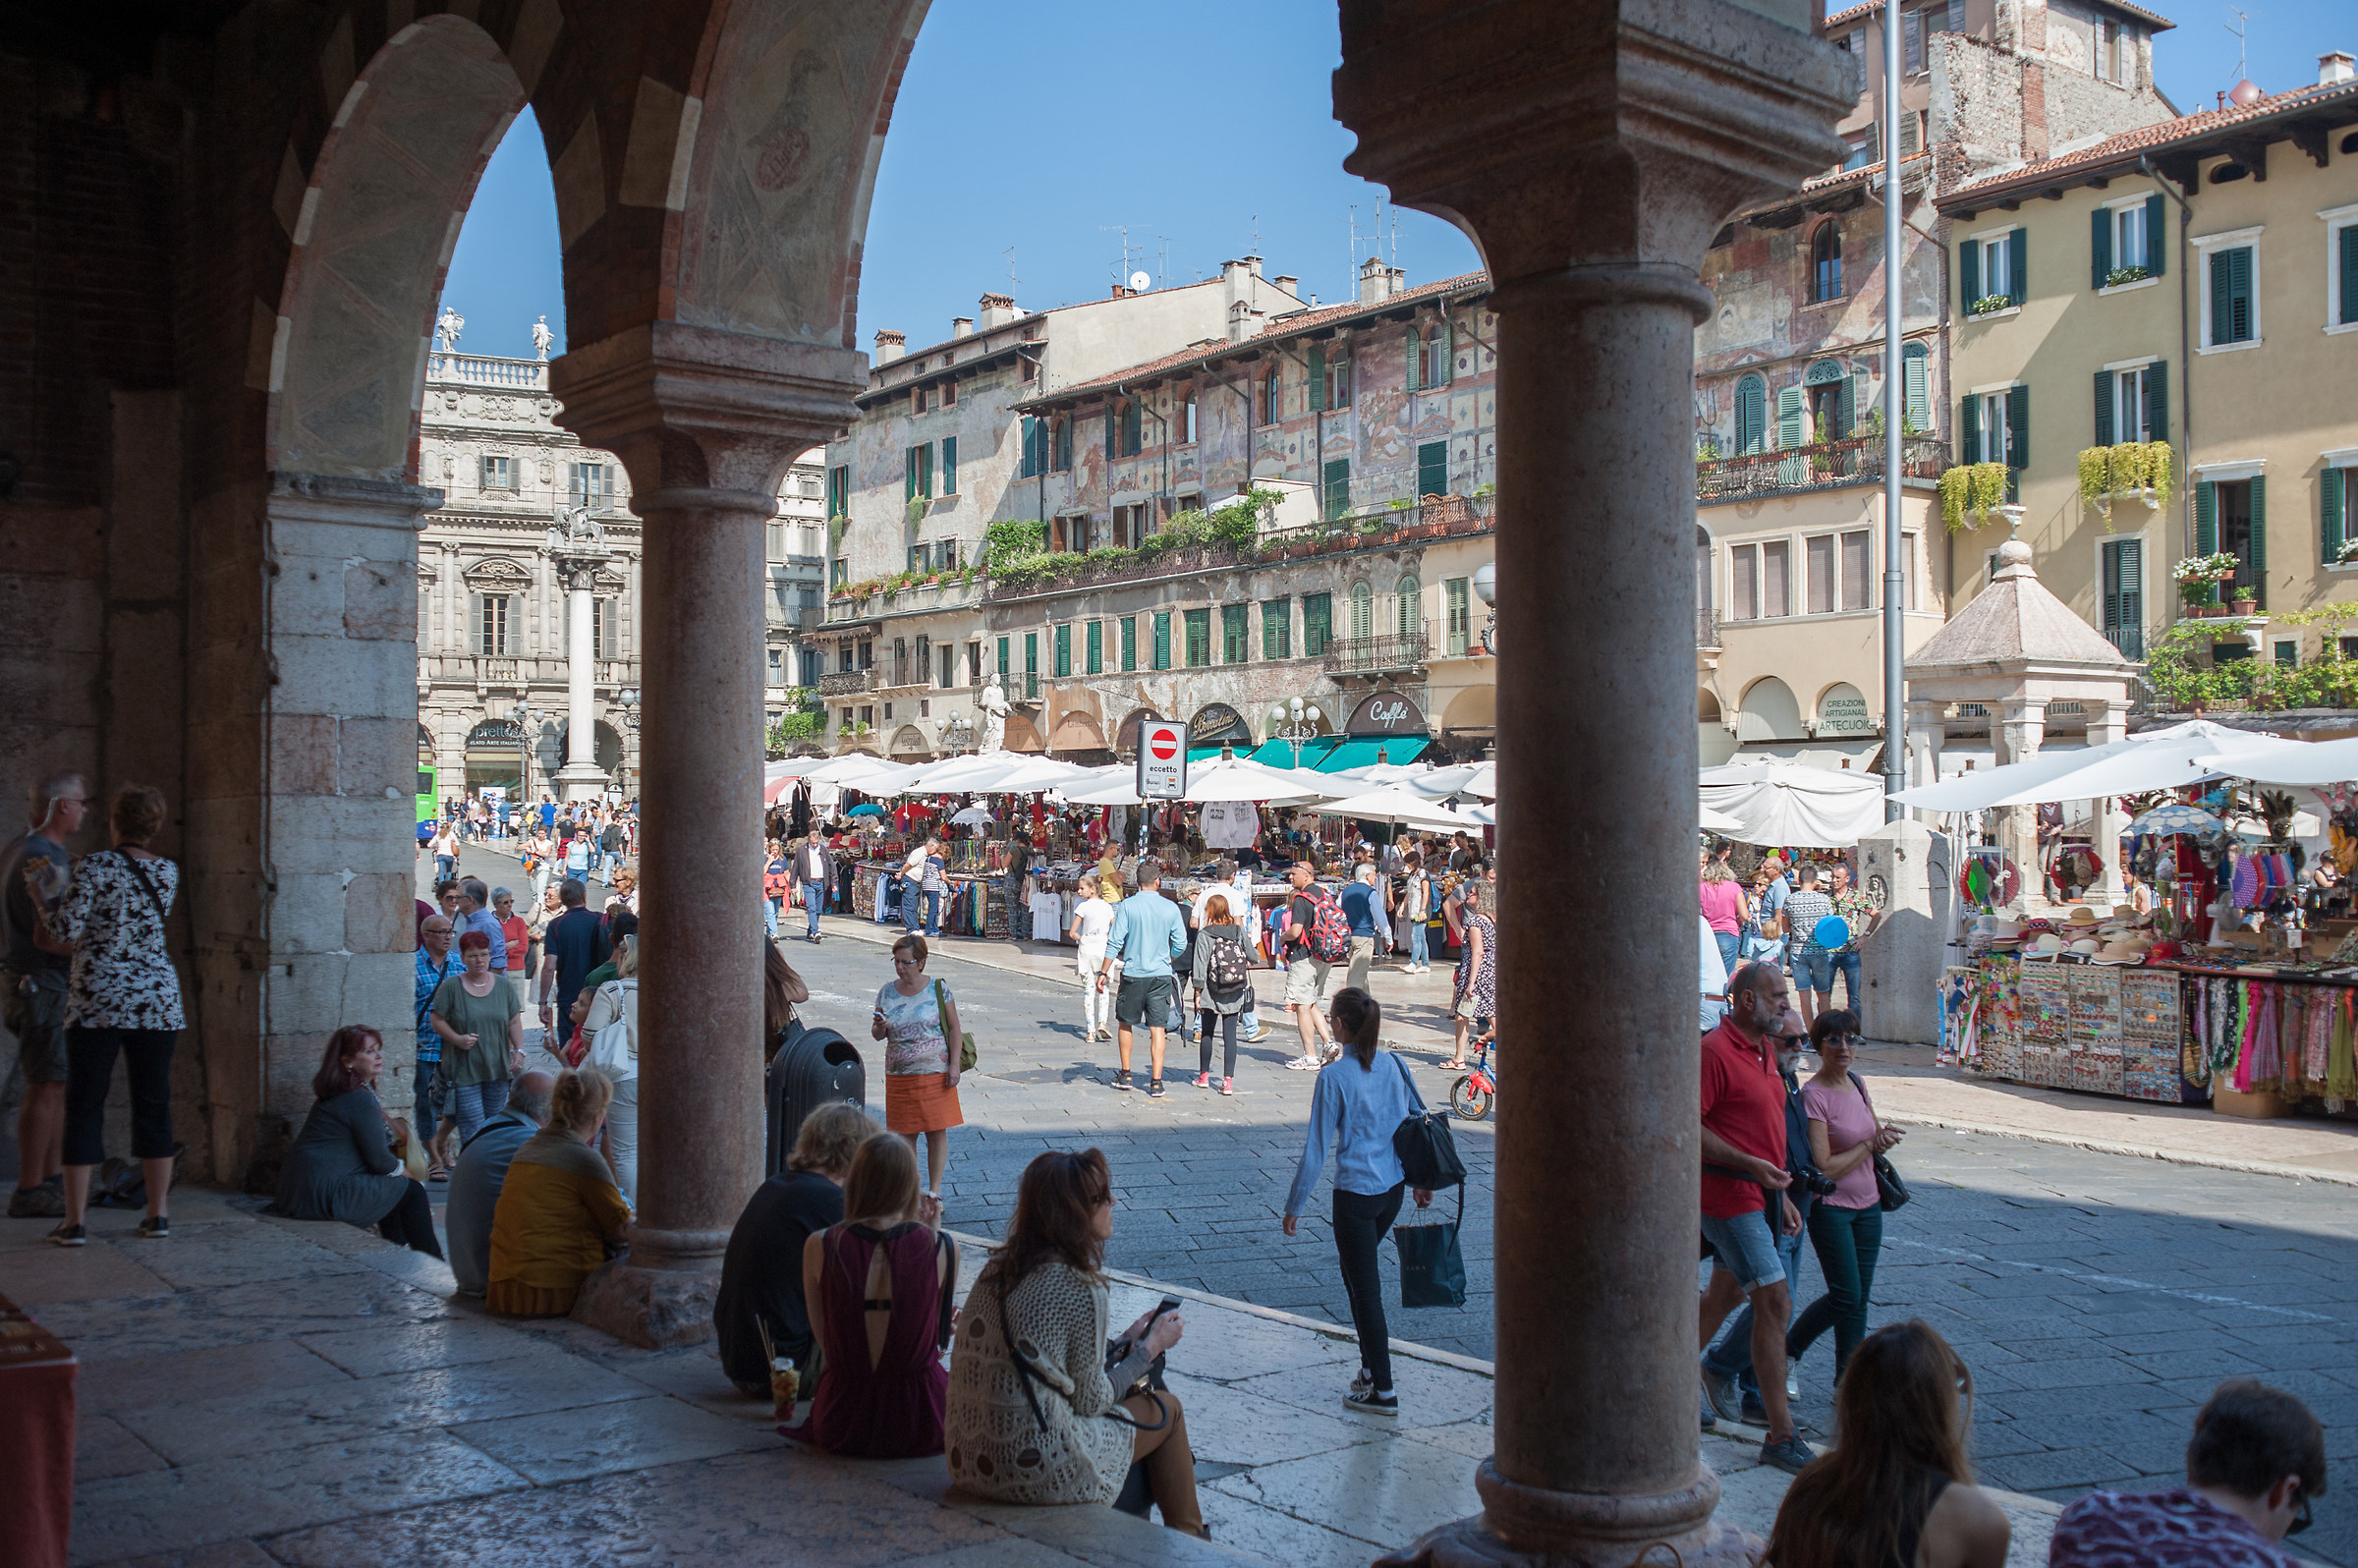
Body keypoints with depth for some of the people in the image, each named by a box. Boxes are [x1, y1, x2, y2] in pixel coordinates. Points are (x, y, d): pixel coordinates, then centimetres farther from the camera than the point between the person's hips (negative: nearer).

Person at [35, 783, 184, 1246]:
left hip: (97, 1002, -3)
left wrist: (40, 897, 8)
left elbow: (66, 933, -11)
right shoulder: (168, 873, 6)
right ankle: (156, 1215, 10)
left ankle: (73, 1221, 4)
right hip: (158, 1000, 3)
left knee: (84, 1107, 3)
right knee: (154, 1106, 8)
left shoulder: (95, 867, -7)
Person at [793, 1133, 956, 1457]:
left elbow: (824, 1338, 1)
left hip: (842, 1429, 1)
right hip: (922, 1426, -1)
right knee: (962, 1379, 35)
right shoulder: (942, 1248, -12)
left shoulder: (819, 1247, -11)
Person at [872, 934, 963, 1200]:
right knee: (905, 1134, 6)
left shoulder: (938, 989, -4)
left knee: (937, 1132, 2)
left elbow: (954, 1028, -1)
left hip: (936, 1074, -3)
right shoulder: (887, 992, 4)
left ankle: (934, 1190, 12)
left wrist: (954, 1065, -7)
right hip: (899, 1076, 3)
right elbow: (876, 1034, 9)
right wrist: (880, 1028, -14)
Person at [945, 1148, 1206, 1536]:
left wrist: (1125, 1343, 20)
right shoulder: (1080, 1288, -18)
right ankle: (1188, 1537, 34)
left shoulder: (997, 1268, 4)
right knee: (1165, 1408, 15)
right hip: (1037, 1472, -7)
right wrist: (1151, 1347, 5)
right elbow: (1090, 1400, -9)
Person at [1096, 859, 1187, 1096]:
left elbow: (1115, 942, -8)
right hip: (1161, 975, 1)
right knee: (1157, 1029, 3)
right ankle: (1156, 1083, 1)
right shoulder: (1171, 908, -2)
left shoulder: (1127, 906, -6)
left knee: (1125, 1024, 17)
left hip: (1133, 974, -1)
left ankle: (1125, 1075, 22)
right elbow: (1180, 945, 3)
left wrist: (1103, 972, -2)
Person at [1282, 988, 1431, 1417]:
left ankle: (1382, 1390, 12)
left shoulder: (1335, 1076, -15)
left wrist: (1294, 1205, -3)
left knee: (1364, 1287, 4)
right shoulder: (1394, 1066, 1)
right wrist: (1423, 1179, 23)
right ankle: (1372, 1359, 27)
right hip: (1394, 1188, 6)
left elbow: (1316, 1147, -12)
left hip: (1355, 1192, -6)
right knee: (1358, 1269, 25)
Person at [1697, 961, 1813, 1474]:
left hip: (1758, 1196, 9)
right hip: (1729, 1196, -9)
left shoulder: (1765, 1052, 14)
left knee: (1725, 1295, 18)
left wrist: (1781, 1196, 20)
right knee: (1774, 1302, -10)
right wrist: (1749, 1165, -25)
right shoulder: (1715, 1050, -16)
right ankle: (1780, 1435, -5)